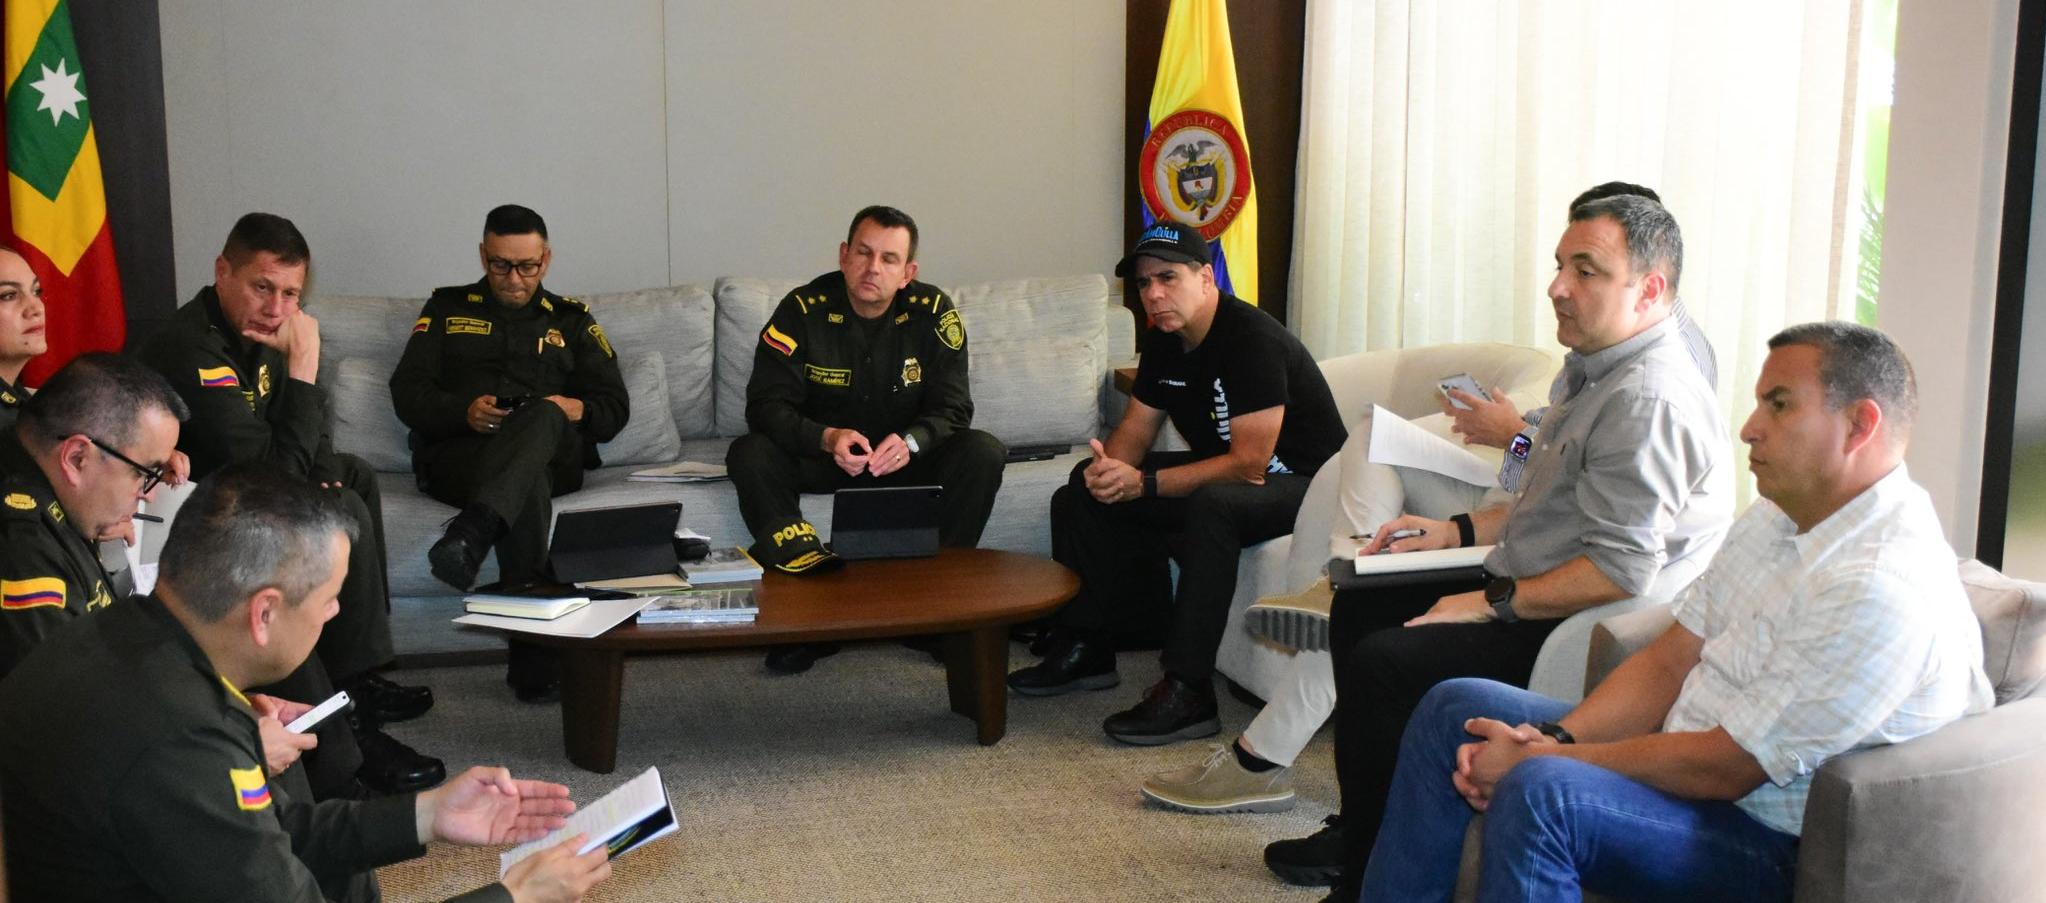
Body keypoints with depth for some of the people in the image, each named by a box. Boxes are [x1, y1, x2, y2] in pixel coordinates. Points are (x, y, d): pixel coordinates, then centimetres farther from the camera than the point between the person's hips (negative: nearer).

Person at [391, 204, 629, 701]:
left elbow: (615, 408, 16)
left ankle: (473, 531, -65)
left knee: (546, 416, -40)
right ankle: (535, 661, -50)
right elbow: (407, 392, 10)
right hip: (458, 455, 0)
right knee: (528, 485, -40)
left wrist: (578, 411, -9)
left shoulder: (571, 320, 25)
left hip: (555, 456, 1)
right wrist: (464, 411, -12)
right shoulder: (447, 309, 23)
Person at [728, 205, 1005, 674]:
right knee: (749, 455, -29)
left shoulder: (933, 312, -10)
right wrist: (827, 438, -36)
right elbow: (766, 404, -17)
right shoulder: (804, 309, -13)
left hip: (907, 457, 1)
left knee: (982, 453, -26)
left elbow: (952, 407, -12)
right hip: (819, 456, 0)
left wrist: (910, 441, -35)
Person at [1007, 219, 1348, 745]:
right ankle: (1084, 649, 8)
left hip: (1300, 481, -9)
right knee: (1084, 489, 3)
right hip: (1220, 470, 9)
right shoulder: (1164, 343, 2)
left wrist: (1142, 484, -32)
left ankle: (1187, 694, -37)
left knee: (1210, 504, -40)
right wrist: (1109, 466, -17)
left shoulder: (1253, 340, -25)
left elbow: (1248, 465, -30)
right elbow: (1137, 425, 8)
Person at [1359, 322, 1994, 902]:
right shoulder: (1777, 516, 6)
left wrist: (1540, 759, -16)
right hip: (1684, 759, 10)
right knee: (1455, 707, 8)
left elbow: (1722, 769, -24)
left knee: (1541, 794, -34)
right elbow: (1668, 663, 7)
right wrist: (1551, 740, -9)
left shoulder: (1883, 591, -25)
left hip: (1773, 851, -10)